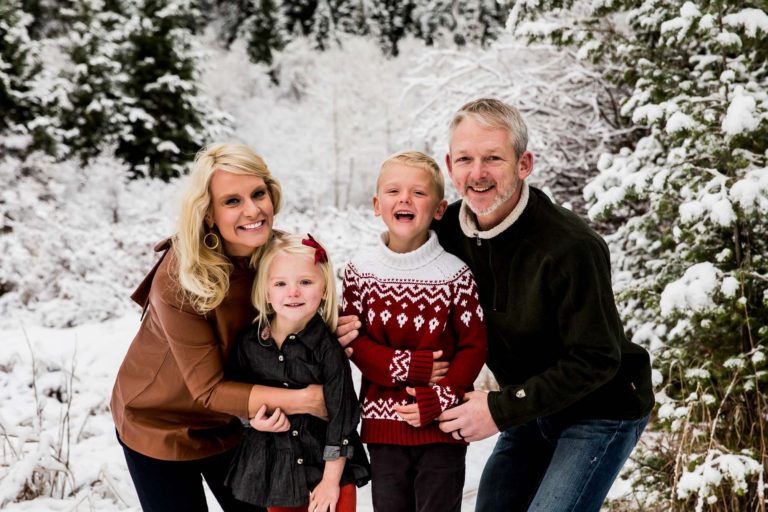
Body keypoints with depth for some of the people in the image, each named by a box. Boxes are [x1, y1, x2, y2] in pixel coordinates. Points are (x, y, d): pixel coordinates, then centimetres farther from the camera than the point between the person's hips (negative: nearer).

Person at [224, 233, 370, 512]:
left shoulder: (327, 348, -15)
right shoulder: (250, 343, -6)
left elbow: (340, 415, -12)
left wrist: (331, 480, -10)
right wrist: (254, 420, -11)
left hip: (327, 467, -3)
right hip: (274, 468, 3)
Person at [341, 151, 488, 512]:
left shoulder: (455, 274, -8)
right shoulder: (359, 272, -1)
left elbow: (473, 347, -7)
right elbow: (354, 342, -3)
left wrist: (438, 399, -17)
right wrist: (407, 366, -16)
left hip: (441, 426, -2)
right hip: (383, 424, 3)